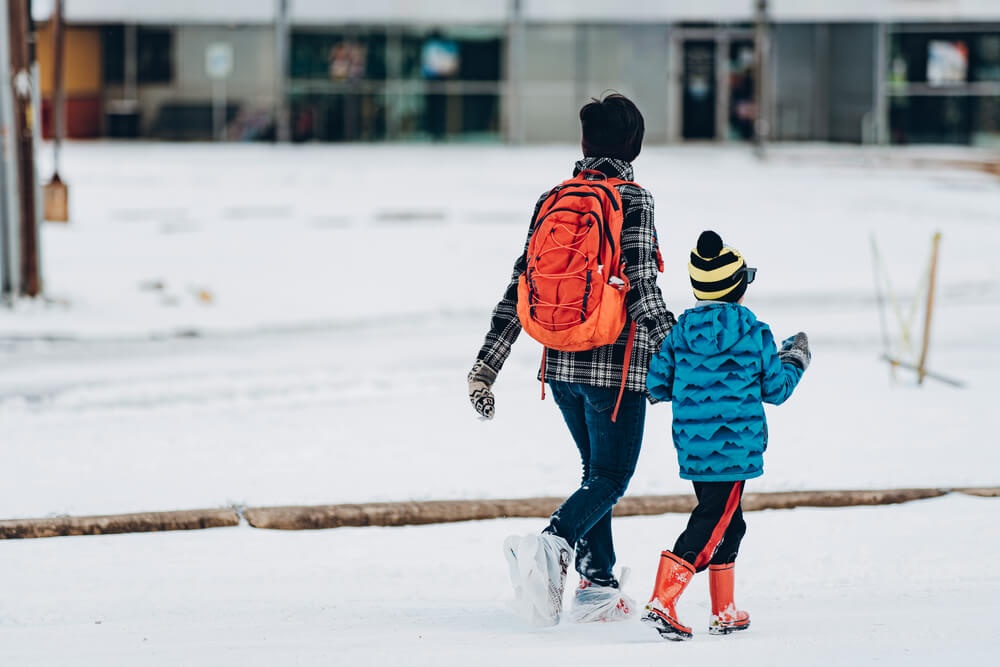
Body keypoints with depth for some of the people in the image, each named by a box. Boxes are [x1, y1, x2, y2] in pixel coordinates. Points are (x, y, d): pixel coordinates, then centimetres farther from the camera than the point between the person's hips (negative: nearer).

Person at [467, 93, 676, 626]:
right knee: (610, 478, -2)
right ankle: (551, 545, -28)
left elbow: (519, 289, 6)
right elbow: (642, 292, -15)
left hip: (561, 364, 6)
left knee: (598, 469, 20)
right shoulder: (632, 202, -9)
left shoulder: (551, 201, 6)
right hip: (616, 364, -6)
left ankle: (598, 585, 17)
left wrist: (485, 367, 9)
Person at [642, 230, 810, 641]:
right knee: (712, 522, -6)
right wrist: (794, 363, 18)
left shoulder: (682, 330, 2)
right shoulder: (754, 333, -8)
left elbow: (656, 383, 4)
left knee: (727, 521, 20)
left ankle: (725, 613, 25)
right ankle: (661, 603, -20)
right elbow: (775, 390, -1)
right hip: (735, 448, -5)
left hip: (691, 446, 6)